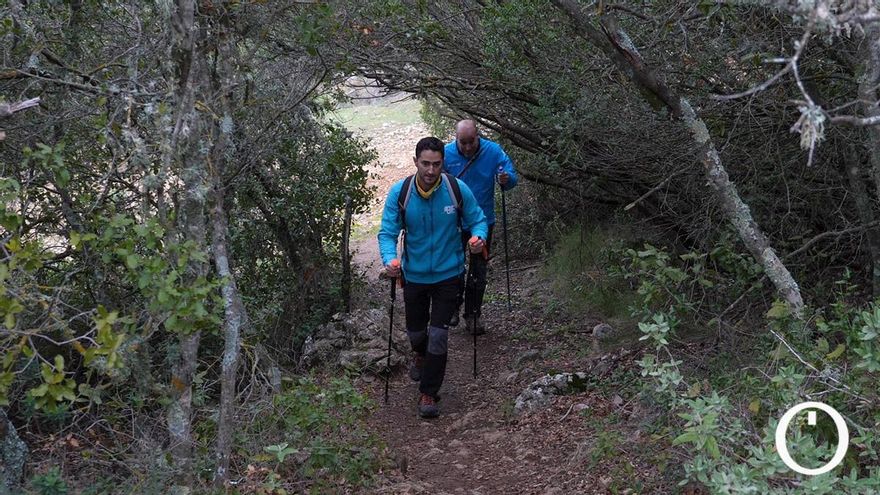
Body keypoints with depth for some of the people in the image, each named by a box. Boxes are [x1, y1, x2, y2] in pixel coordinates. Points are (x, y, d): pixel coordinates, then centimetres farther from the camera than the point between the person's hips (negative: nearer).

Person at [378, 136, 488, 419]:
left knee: (438, 335, -6)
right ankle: (420, 355, 56)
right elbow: (387, 232, -13)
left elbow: (477, 220, -2)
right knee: (415, 331, 18)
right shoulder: (399, 192, -15)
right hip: (414, 275, 2)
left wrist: (479, 237, -25)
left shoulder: (458, 189, -15)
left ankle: (428, 394, 11)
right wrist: (389, 260, -32)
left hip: (448, 274, -1)